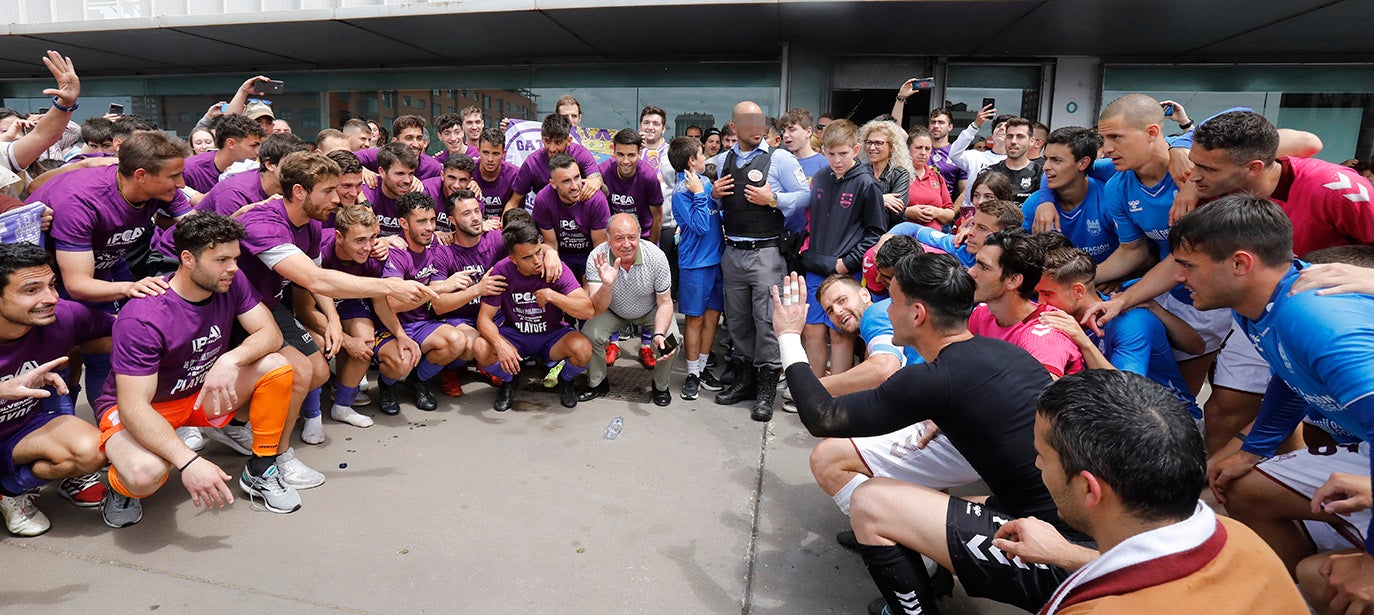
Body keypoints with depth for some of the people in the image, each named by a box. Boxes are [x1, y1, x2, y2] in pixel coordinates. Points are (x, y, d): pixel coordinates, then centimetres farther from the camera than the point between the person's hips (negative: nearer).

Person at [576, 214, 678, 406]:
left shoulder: (656, 257, -29)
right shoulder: (597, 259, -29)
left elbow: (665, 303, -18)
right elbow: (597, 310, -34)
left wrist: (659, 334, -35)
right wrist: (607, 284, -55)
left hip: (650, 310, 0)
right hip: (613, 311, 1)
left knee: (670, 339, -24)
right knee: (589, 335, -22)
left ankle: (661, 386, 5)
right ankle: (597, 383, 7)